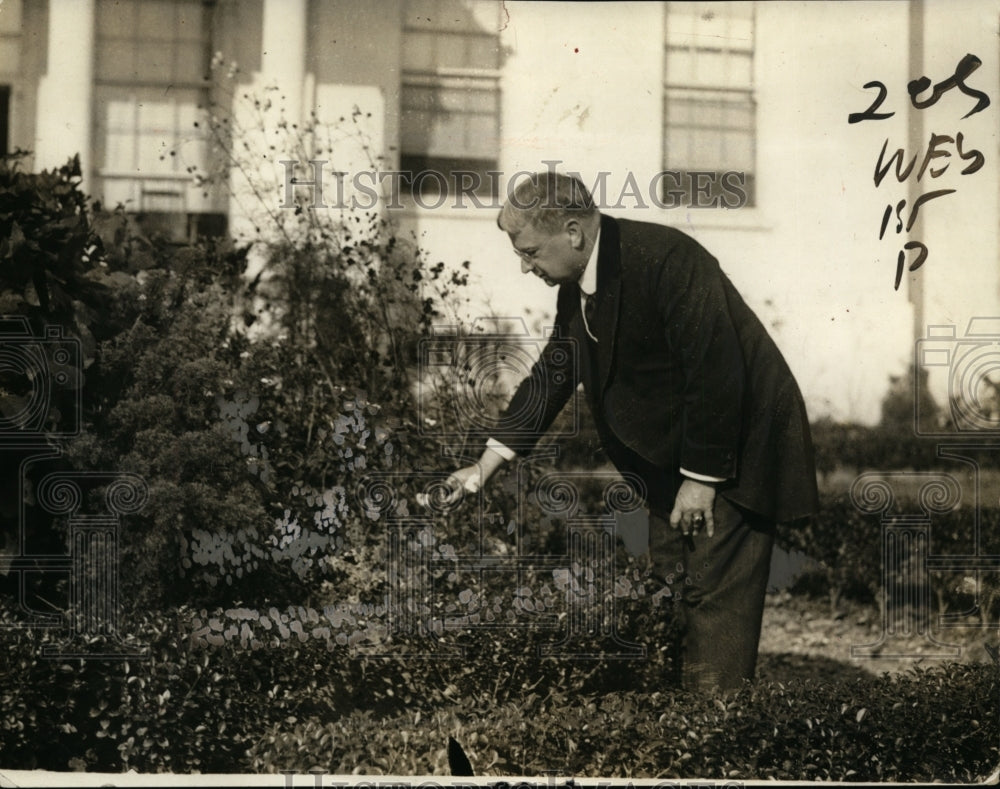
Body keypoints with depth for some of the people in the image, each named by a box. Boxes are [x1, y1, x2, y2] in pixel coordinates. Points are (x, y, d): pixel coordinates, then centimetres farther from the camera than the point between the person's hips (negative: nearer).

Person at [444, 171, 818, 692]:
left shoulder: (667, 260, -26)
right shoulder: (576, 284, 2)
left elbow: (716, 373, -27)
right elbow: (552, 374, 12)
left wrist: (701, 477, -22)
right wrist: (488, 465, 8)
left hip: (736, 449, -9)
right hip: (673, 454, 9)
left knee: (715, 596, -9)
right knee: (668, 587, 13)